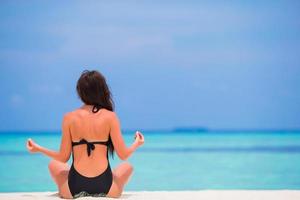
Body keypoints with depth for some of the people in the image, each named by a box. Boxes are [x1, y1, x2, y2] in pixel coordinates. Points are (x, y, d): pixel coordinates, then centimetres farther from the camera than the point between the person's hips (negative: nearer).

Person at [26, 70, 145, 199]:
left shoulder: (69, 118, -2)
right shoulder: (110, 116, -5)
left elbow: (63, 158, 2)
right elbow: (123, 155, -3)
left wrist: (38, 149, 18)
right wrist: (136, 144, 19)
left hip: (75, 189, 1)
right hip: (104, 189, -1)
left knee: (53, 164, 33)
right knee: (127, 166, 31)